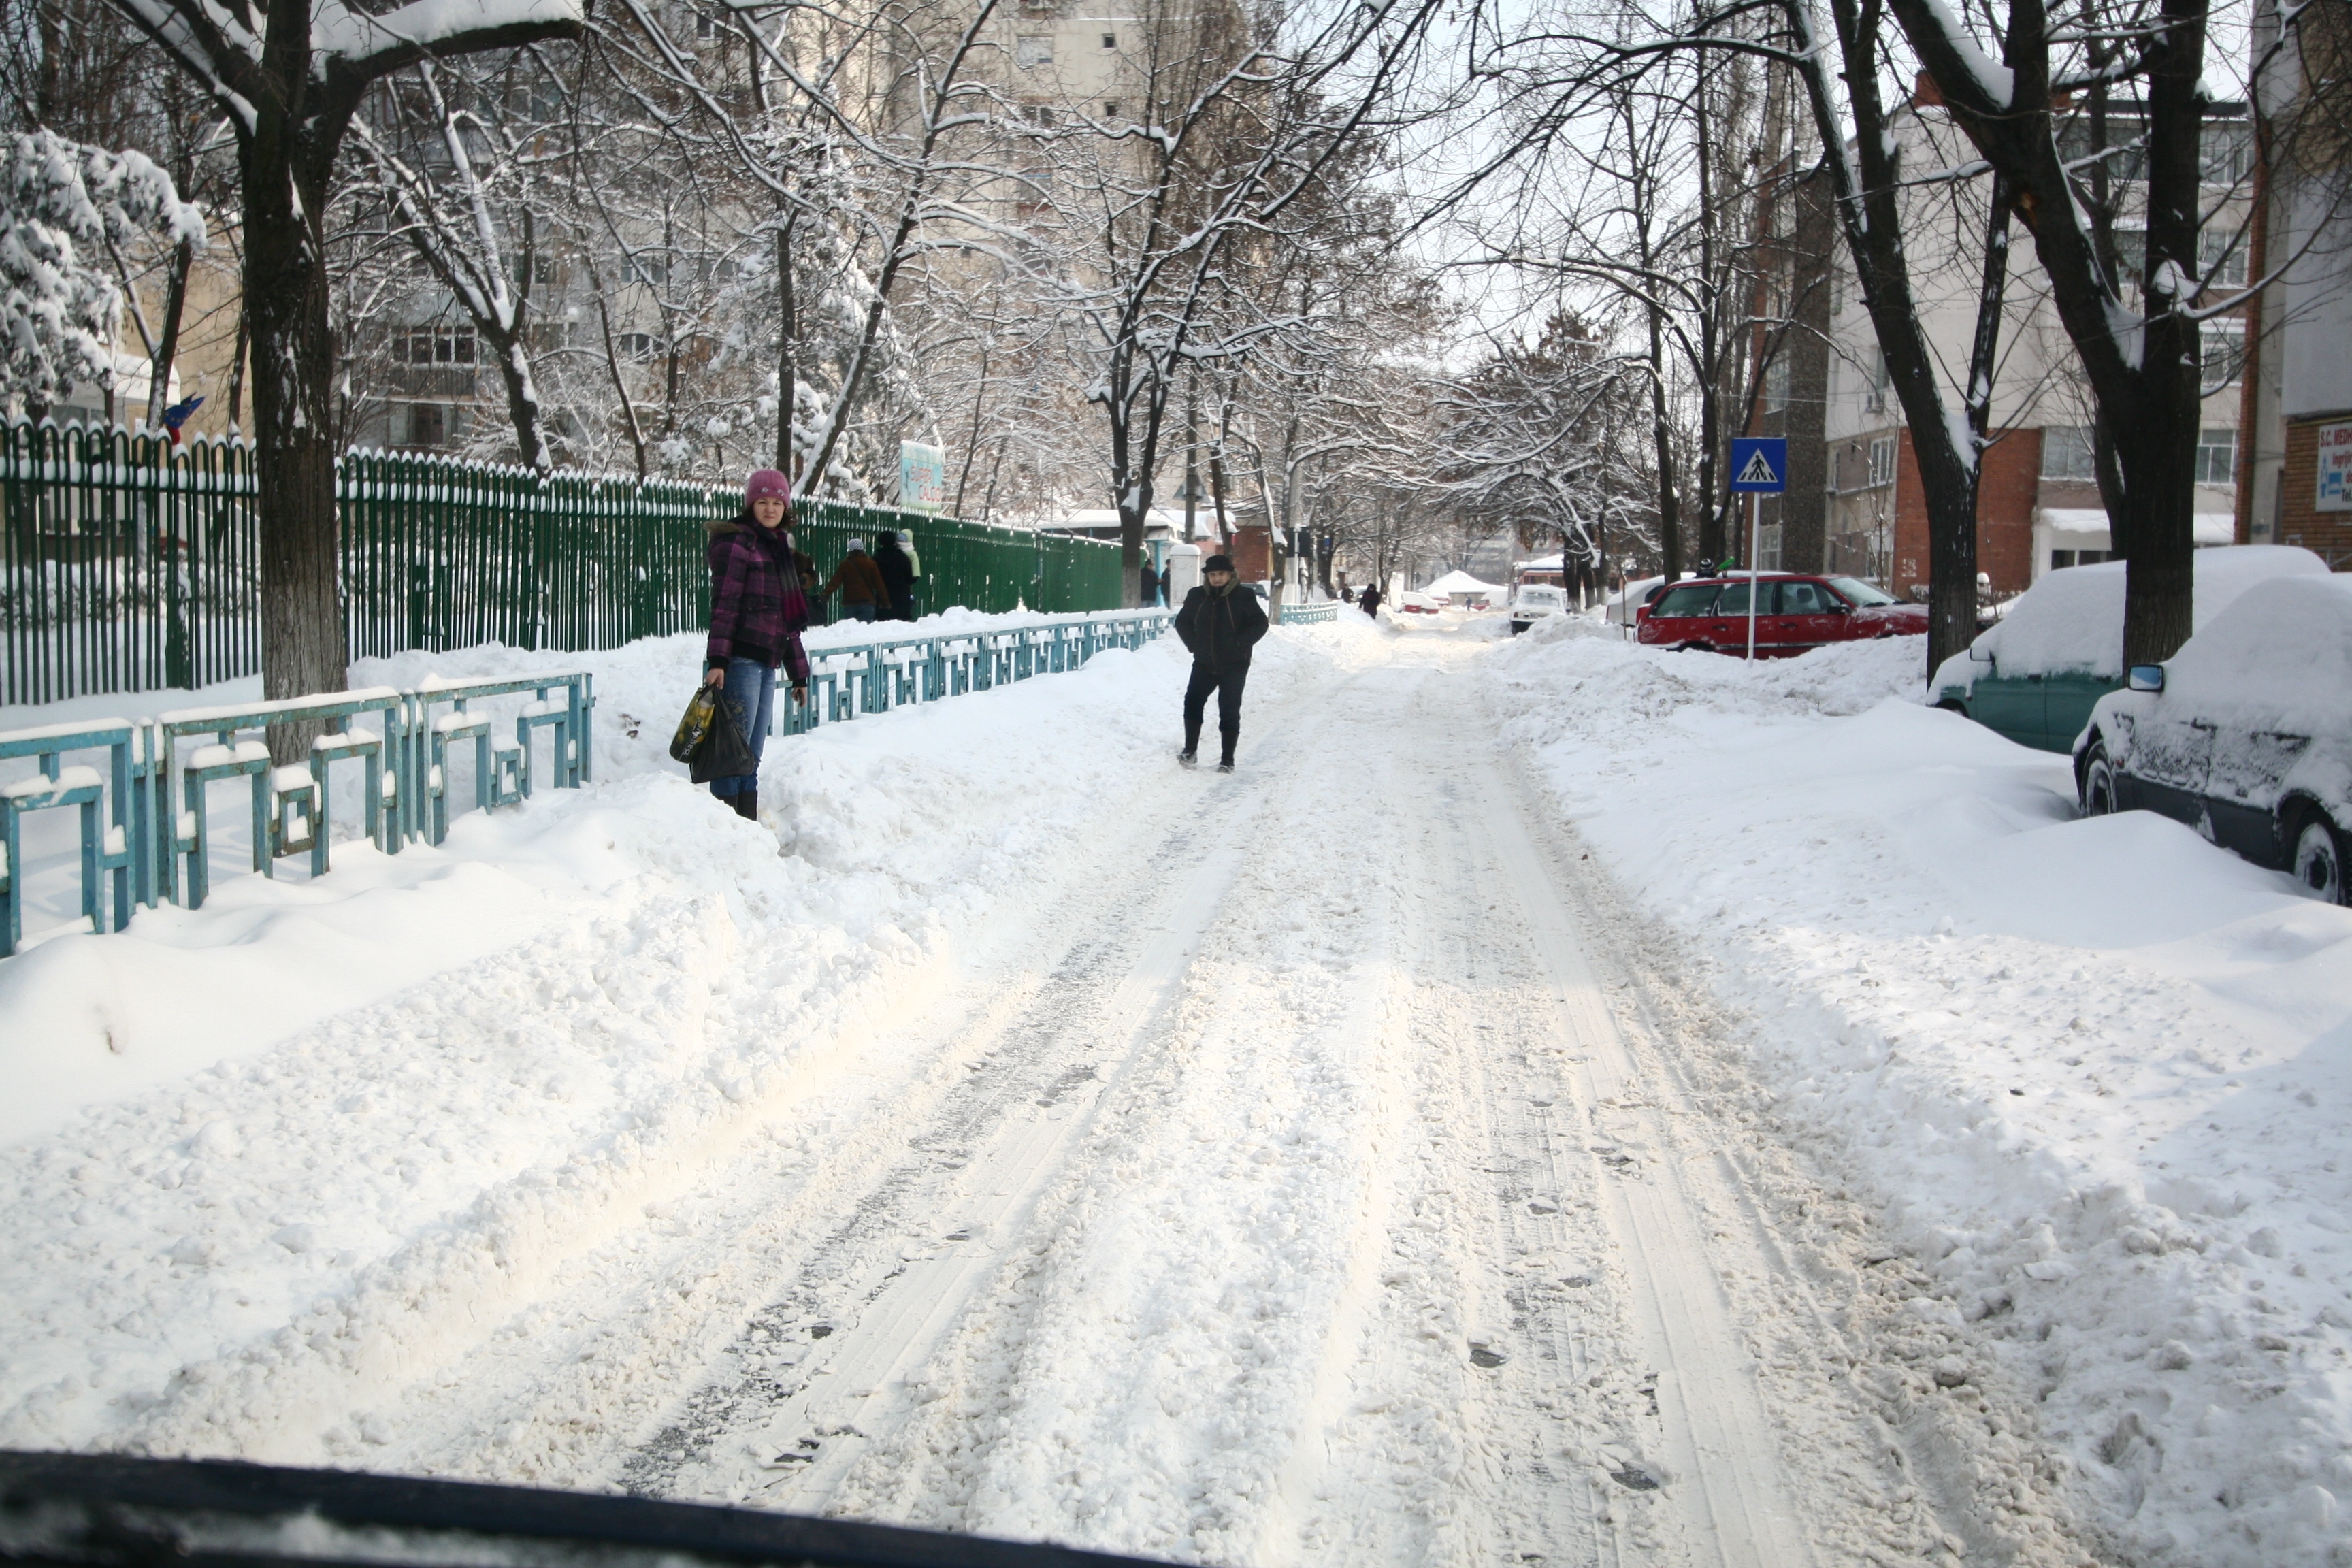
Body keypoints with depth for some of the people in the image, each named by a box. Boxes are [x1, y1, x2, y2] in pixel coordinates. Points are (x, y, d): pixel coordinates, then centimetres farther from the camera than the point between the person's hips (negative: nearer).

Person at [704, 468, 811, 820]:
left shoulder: (779, 548, 22)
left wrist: (799, 672, 23)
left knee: (752, 757, 10)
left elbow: (788, 619, 24)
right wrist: (717, 660, -22)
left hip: (767, 663, 8)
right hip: (741, 659, -8)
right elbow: (724, 604, -13)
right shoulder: (736, 542, -3)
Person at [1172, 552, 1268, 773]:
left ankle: (1228, 759, 7)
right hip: (1204, 664, 3)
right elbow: (1182, 622, 16)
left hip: (1234, 666, -3)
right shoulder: (1197, 597, 3)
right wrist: (1193, 644, 4)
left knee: (1229, 712, 0)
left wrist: (1240, 645, -11)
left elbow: (1260, 624, -4)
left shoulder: (1243, 598, -6)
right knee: (1193, 703, -3)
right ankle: (1190, 750, 12)